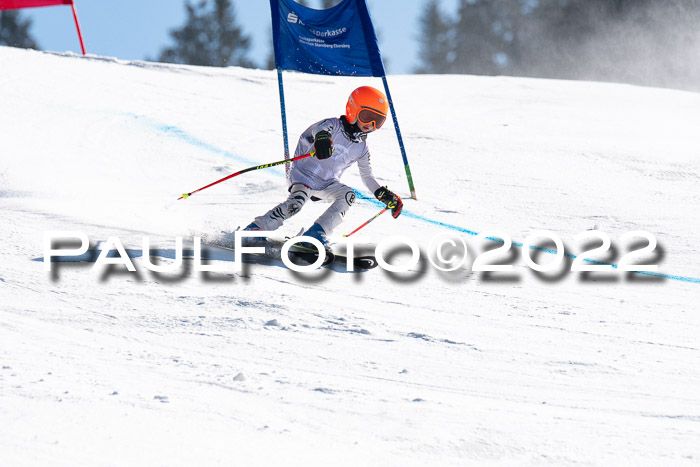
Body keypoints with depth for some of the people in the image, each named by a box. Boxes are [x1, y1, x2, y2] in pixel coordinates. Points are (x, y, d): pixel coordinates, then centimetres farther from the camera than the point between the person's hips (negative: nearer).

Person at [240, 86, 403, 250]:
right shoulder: (334, 126, -10)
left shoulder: (361, 148, 7)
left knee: (348, 195, -22)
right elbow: (320, 129, -35)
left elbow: (367, 177, 17)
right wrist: (322, 138, -60)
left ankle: (316, 234, -26)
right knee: (296, 202, -30)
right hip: (304, 175, -6)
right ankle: (255, 228, -18)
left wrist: (384, 195, 5)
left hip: (328, 184, 6)